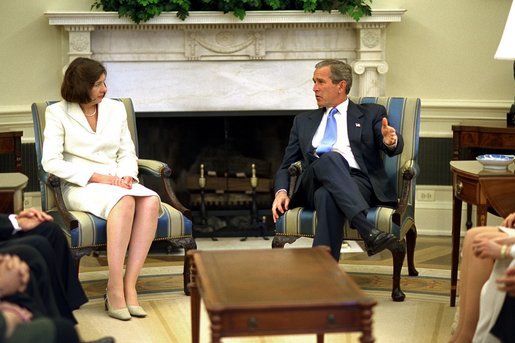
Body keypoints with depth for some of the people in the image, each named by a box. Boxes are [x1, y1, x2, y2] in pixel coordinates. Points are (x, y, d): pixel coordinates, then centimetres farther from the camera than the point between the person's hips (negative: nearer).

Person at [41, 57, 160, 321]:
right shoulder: (58, 113, 0)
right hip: (80, 187, -5)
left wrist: (127, 176, -7)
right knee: (124, 202, -37)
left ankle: (130, 284, -32)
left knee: (151, 201, -30)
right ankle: (115, 288, -35)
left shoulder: (116, 108, 15)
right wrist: (97, 177, -17)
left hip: (117, 183, 5)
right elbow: (51, 162, -9)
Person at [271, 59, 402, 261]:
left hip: (356, 183, -2)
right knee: (330, 158, -35)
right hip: (313, 186, 2)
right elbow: (286, 166, 25)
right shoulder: (304, 121, 28)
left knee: (327, 196, -39)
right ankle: (368, 232, -49)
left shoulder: (371, 114, 19)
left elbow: (394, 148, 3)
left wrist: (391, 141, -23)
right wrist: (281, 192, 3)